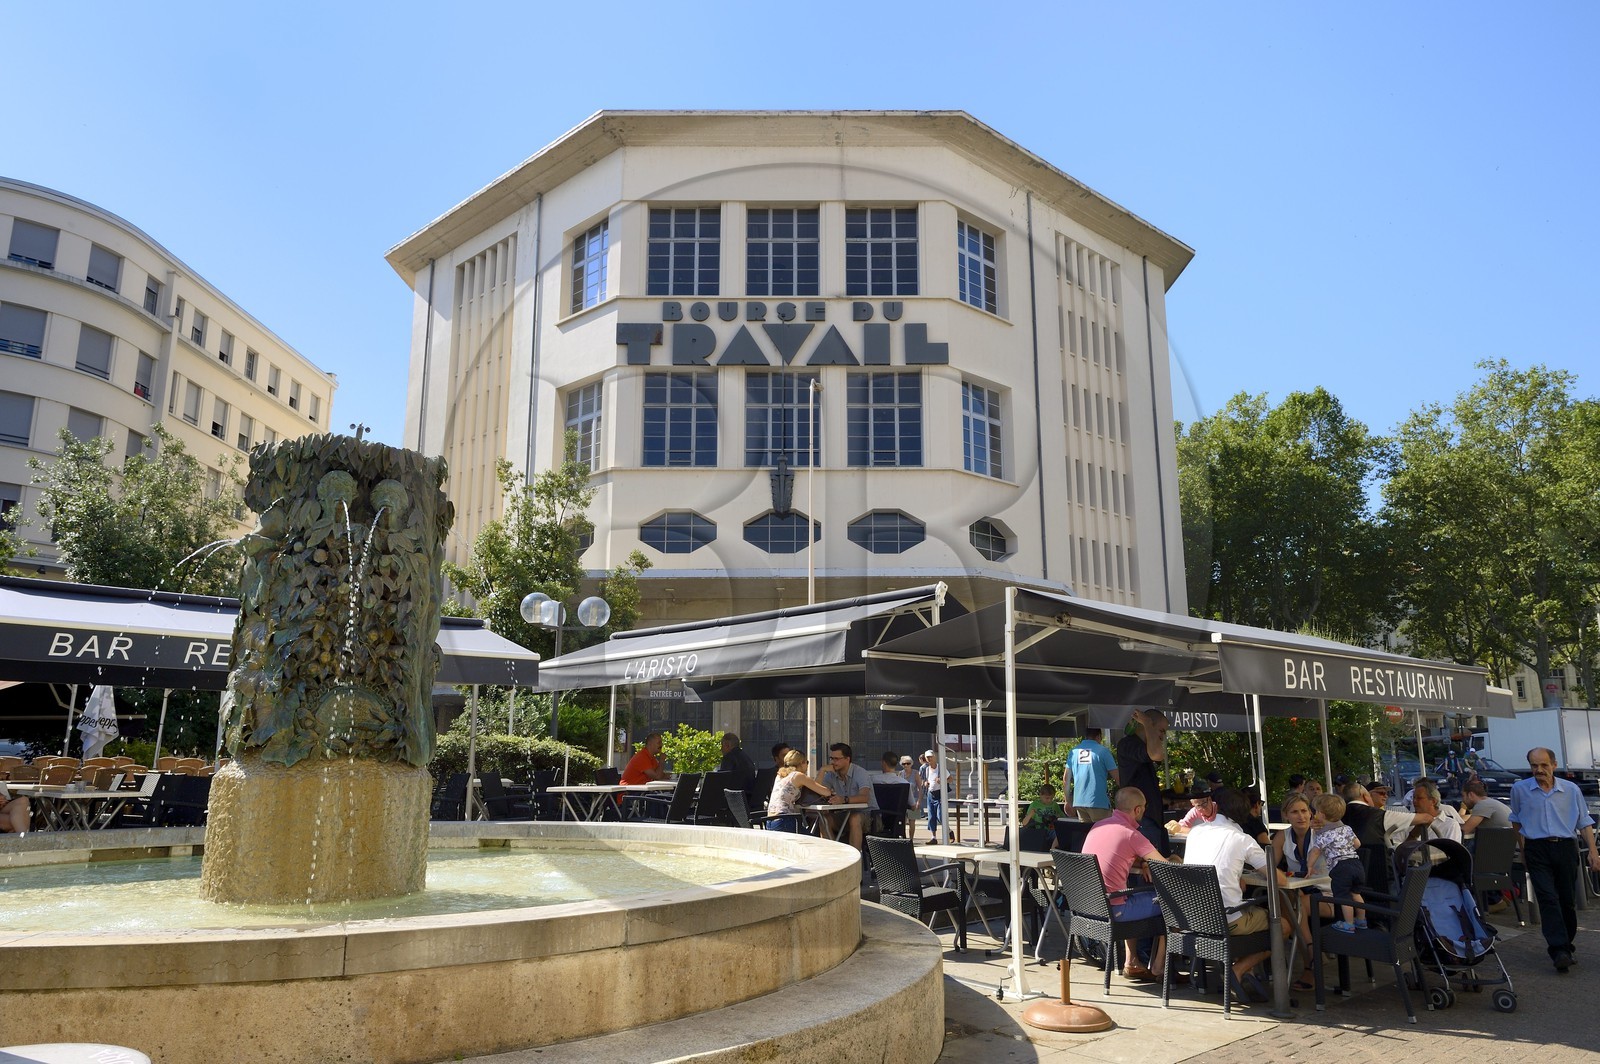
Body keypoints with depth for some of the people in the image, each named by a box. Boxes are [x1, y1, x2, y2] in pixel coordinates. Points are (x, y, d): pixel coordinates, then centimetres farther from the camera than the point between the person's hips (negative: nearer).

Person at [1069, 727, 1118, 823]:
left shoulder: (1073, 751, 9)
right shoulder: (1103, 751, -4)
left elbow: (1066, 780, 10)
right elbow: (1116, 777, -6)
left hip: (1079, 802, 5)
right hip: (1098, 802, -5)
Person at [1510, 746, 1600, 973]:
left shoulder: (1571, 790, 4)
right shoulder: (1519, 789, 2)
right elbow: (1516, 820, 17)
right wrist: (1522, 848, 20)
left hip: (1566, 847, 2)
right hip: (1537, 850, -1)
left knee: (1568, 900, 7)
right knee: (1548, 899, -12)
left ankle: (1568, 946, 24)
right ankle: (1559, 951, -17)